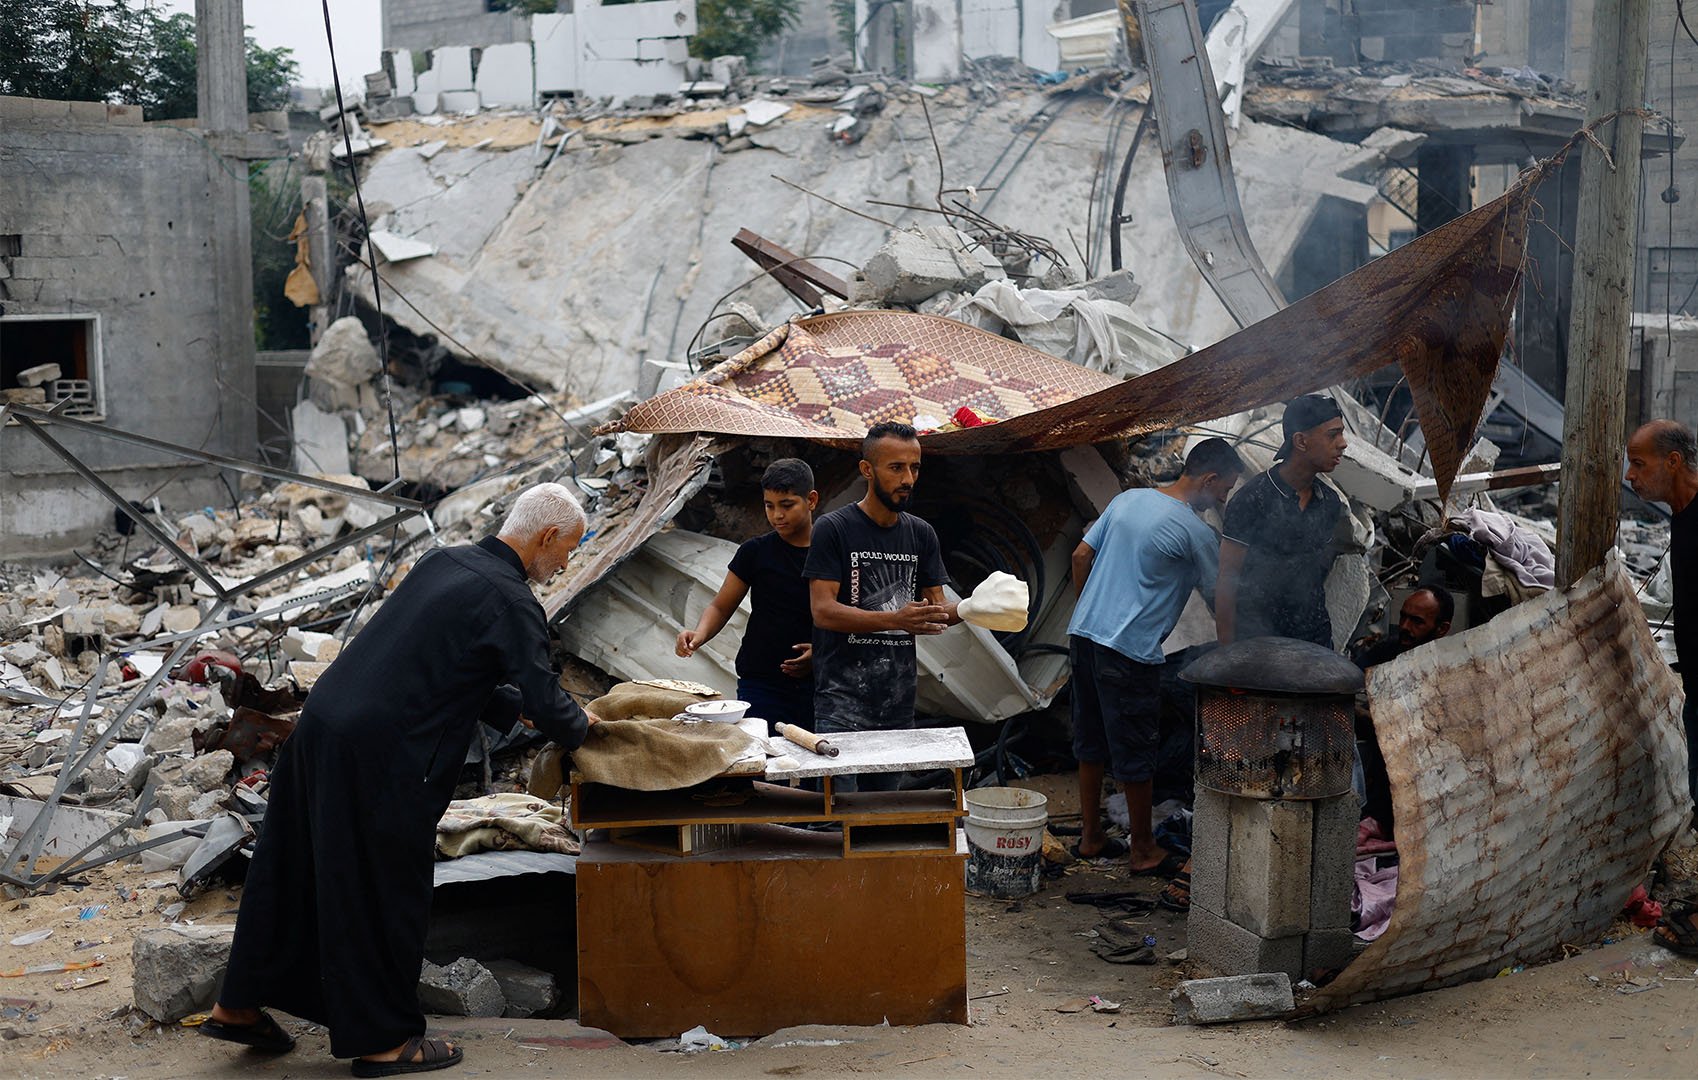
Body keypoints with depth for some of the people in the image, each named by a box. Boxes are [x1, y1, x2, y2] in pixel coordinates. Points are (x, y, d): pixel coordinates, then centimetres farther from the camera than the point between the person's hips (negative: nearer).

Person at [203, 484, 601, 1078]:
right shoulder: (510, 600, -12)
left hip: (321, 726, 9)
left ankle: (239, 1006, 32)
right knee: (384, 892, 6)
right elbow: (545, 703, -12)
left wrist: (509, 707, 28)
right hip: (380, 757, -9)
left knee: (294, 870, 19)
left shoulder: (443, 562, 14)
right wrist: (578, 725, 9)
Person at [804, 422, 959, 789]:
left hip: (900, 702, 6)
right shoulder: (833, 529, -5)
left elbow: (937, 607, 11)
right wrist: (895, 619, -26)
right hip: (843, 697, -6)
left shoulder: (921, 534, 12)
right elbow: (823, 611, -13)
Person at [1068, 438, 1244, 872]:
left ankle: (1090, 836, 25)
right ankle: (1143, 849, 15)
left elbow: (1081, 556, 13)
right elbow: (1220, 598, -2)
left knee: (1092, 740, 16)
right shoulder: (1194, 531, -11)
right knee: (1135, 752, 4)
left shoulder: (1128, 498, 10)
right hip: (1130, 650, -8)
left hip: (1084, 632, 8)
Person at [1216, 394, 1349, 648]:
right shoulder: (1252, 500, -13)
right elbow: (1227, 583, -12)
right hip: (1257, 641, -6)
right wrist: (1228, 653, -14)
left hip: (1316, 637, 6)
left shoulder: (1331, 502, 7)